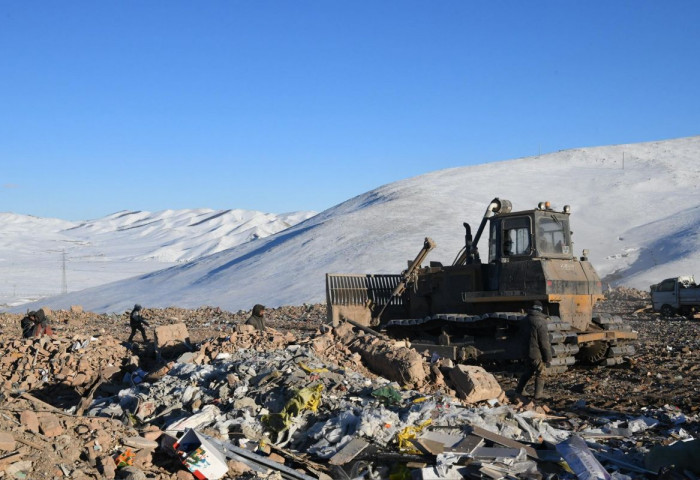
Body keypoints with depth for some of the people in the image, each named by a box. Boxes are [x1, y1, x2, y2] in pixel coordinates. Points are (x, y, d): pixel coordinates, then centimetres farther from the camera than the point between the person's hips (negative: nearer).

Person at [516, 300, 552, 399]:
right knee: (540, 374, 6)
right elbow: (544, 343, -18)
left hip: (527, 353, 7)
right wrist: (548, 358, -11)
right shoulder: (540, 322, -20)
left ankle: (519, 390, 25)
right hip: (538, 354, -7)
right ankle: (538, 393, 11)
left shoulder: (526, 320, 3)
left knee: (527, 372, 20)